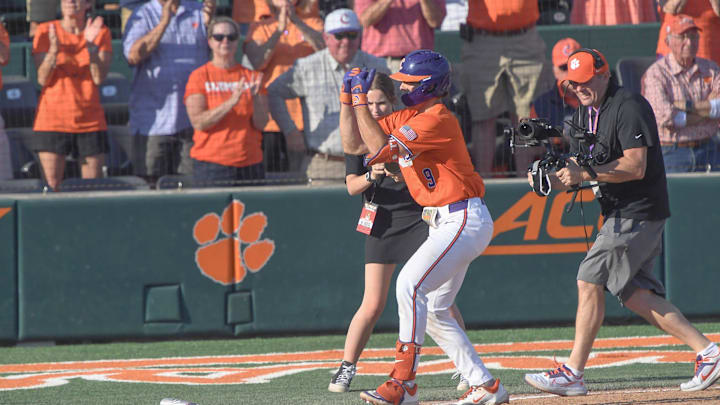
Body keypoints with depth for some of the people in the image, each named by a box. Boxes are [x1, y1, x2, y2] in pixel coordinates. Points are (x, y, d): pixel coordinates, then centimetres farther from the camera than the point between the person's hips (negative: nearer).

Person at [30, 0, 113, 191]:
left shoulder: (101, 33, 4)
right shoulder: (46, 31, 1)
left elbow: (99, 78, -6)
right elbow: (42, 79, -6)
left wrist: (91, 46, -21)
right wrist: (53, 50, -23)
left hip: (90, 120, 1)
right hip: (52, 121, -1)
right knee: (51, 188, -6)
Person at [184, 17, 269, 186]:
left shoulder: (251, 77, 11)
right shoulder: (199, 76, 2)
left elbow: (260, 124, 4)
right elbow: (198, 122, -9)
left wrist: (255, 98, -15)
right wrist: (230, 103, -19)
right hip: (211, 164, -3)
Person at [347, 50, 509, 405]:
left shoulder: (437, 119, -16)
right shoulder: (407, 117, 14)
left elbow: (381, 148, -23)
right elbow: (359, 137, 17)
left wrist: (361, 98, -16)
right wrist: (350, 96, 6)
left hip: (464, 221, -11)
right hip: (443, 224, 11)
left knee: (410, 285, -23)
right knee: (433, 311, 11)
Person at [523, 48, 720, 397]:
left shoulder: (629, 108, -14)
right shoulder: (585, 114, 15)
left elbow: (635, 167, -23)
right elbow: (576, 171, 14)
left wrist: (585, 173, -27)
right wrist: (553, 179, -8)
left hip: (640, 210, -10)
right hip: (620, 214, 10)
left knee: (590, 280, -11)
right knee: (633, 293, 6)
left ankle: (573, 373, -9)